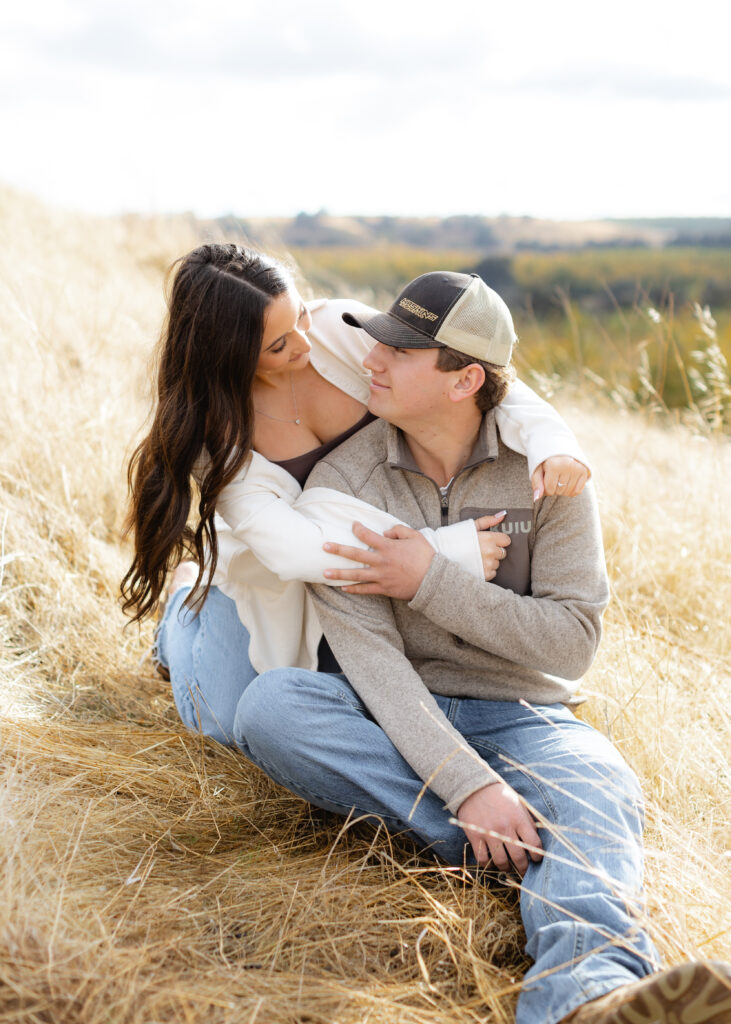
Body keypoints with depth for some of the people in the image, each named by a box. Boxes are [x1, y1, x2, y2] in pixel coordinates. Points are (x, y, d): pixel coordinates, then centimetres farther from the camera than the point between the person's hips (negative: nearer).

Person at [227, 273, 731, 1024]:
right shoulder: (340, 484, -6)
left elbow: (572, 640, -9)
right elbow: (369, 655, -17)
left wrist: (432, 579, -20)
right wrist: (468, 786, -31)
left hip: (521, 716, -1)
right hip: (396, 725, 1)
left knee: (600, 791, -34)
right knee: (267, 705, -30)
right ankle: (528, 853, -30)